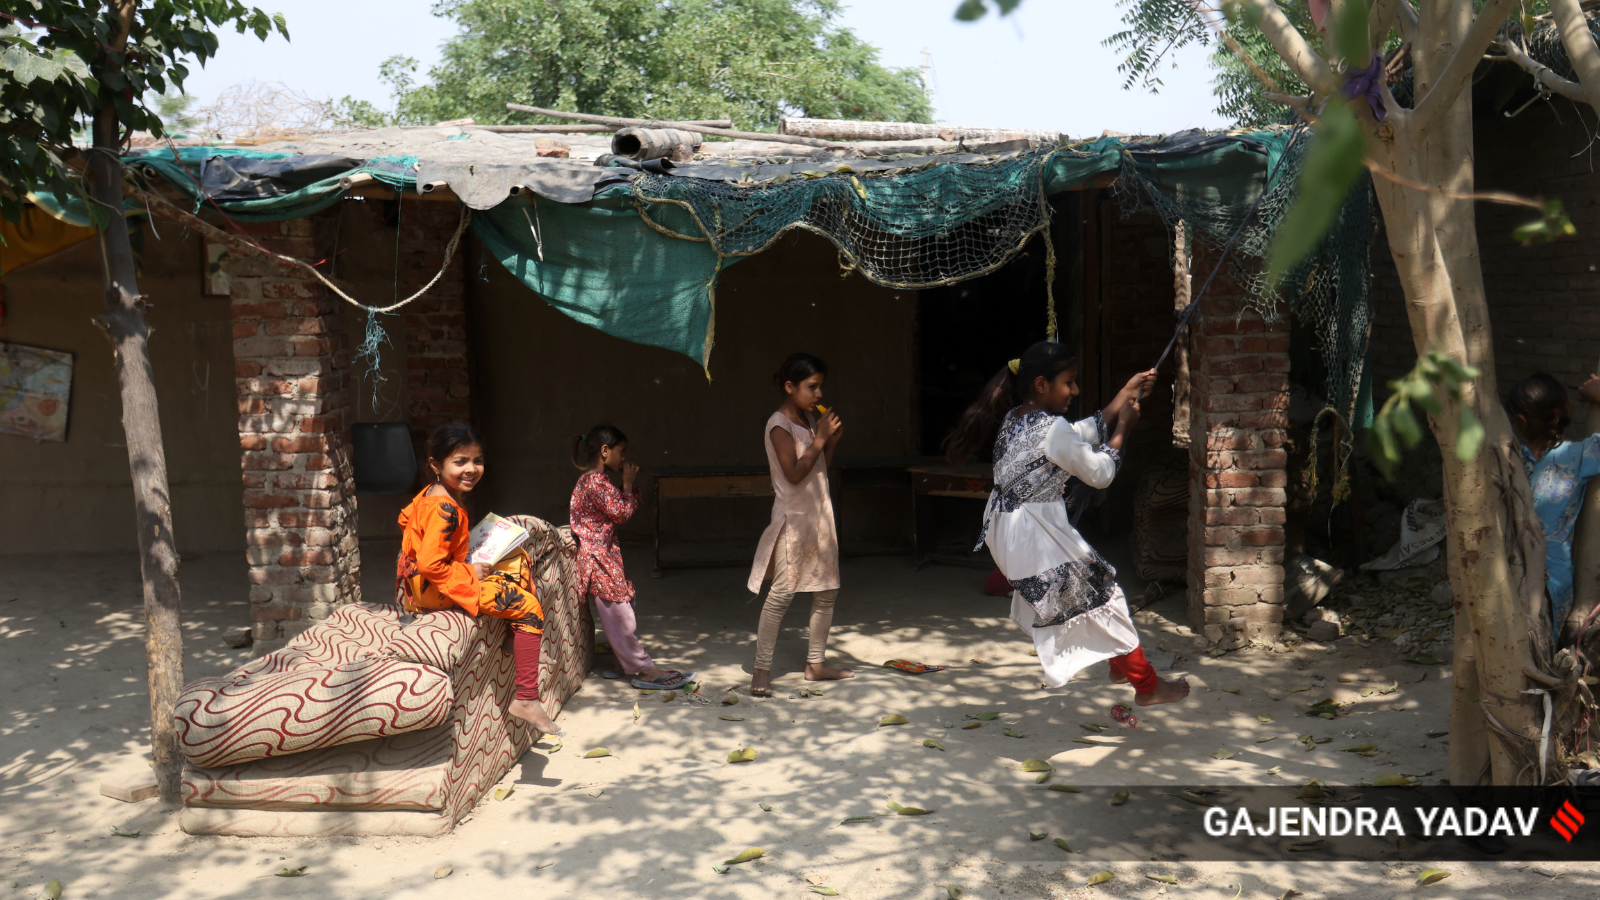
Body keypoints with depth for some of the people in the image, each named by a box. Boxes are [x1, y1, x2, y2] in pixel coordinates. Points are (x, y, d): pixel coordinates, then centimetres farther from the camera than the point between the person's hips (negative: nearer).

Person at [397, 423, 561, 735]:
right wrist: (469, 573, -17)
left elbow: (405, 517, 23)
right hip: (432, 590, -11)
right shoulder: (446, 509, -25)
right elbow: (429, 564, -32)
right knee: (530, 606, -15)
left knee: (519, 560, 17)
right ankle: (526, 699, -15)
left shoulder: (429, 494, 5)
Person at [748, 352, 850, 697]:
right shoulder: (779, 424, -12)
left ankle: (816, 663, 20)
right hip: (793, 517, -8)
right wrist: (820, 438, -17)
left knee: (827, 591, 10)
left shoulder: (811, 419, 13)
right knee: (782, 592, -12)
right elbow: (794, 472, -20)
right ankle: (761, 670, -7)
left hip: (819, 514, 8)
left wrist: (832, 440, 2)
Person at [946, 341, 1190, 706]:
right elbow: (1100, 474, -11)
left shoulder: (1014, 419, 7)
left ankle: (1119, 662, 37)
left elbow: (1080, 436, 15)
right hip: (1037, 535, -9)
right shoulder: (1052, 429, -21)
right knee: (1102, 599, 5)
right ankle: (1148, 686, 19)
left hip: (1004, 529, 9)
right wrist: (1123, 428, 2)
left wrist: (1123, 397, 14)